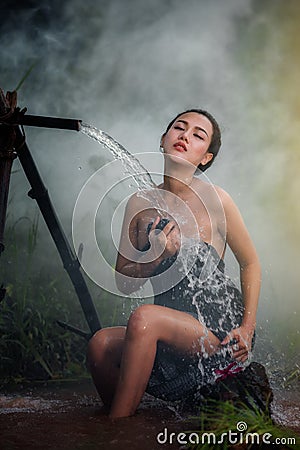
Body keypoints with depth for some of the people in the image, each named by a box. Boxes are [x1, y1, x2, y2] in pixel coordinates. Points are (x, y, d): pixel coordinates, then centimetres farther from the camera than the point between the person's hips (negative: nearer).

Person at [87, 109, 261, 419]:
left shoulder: (214, 200, -5)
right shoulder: (141, 204, 6)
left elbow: (250, 263, 6)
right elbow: (124, 283, 6)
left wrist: (248, 328, -4)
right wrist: (155, 256, -14)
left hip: (220, 328, -4)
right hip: (171, 330, 4)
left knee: (144, 317, -30)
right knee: (101, 343, -22)